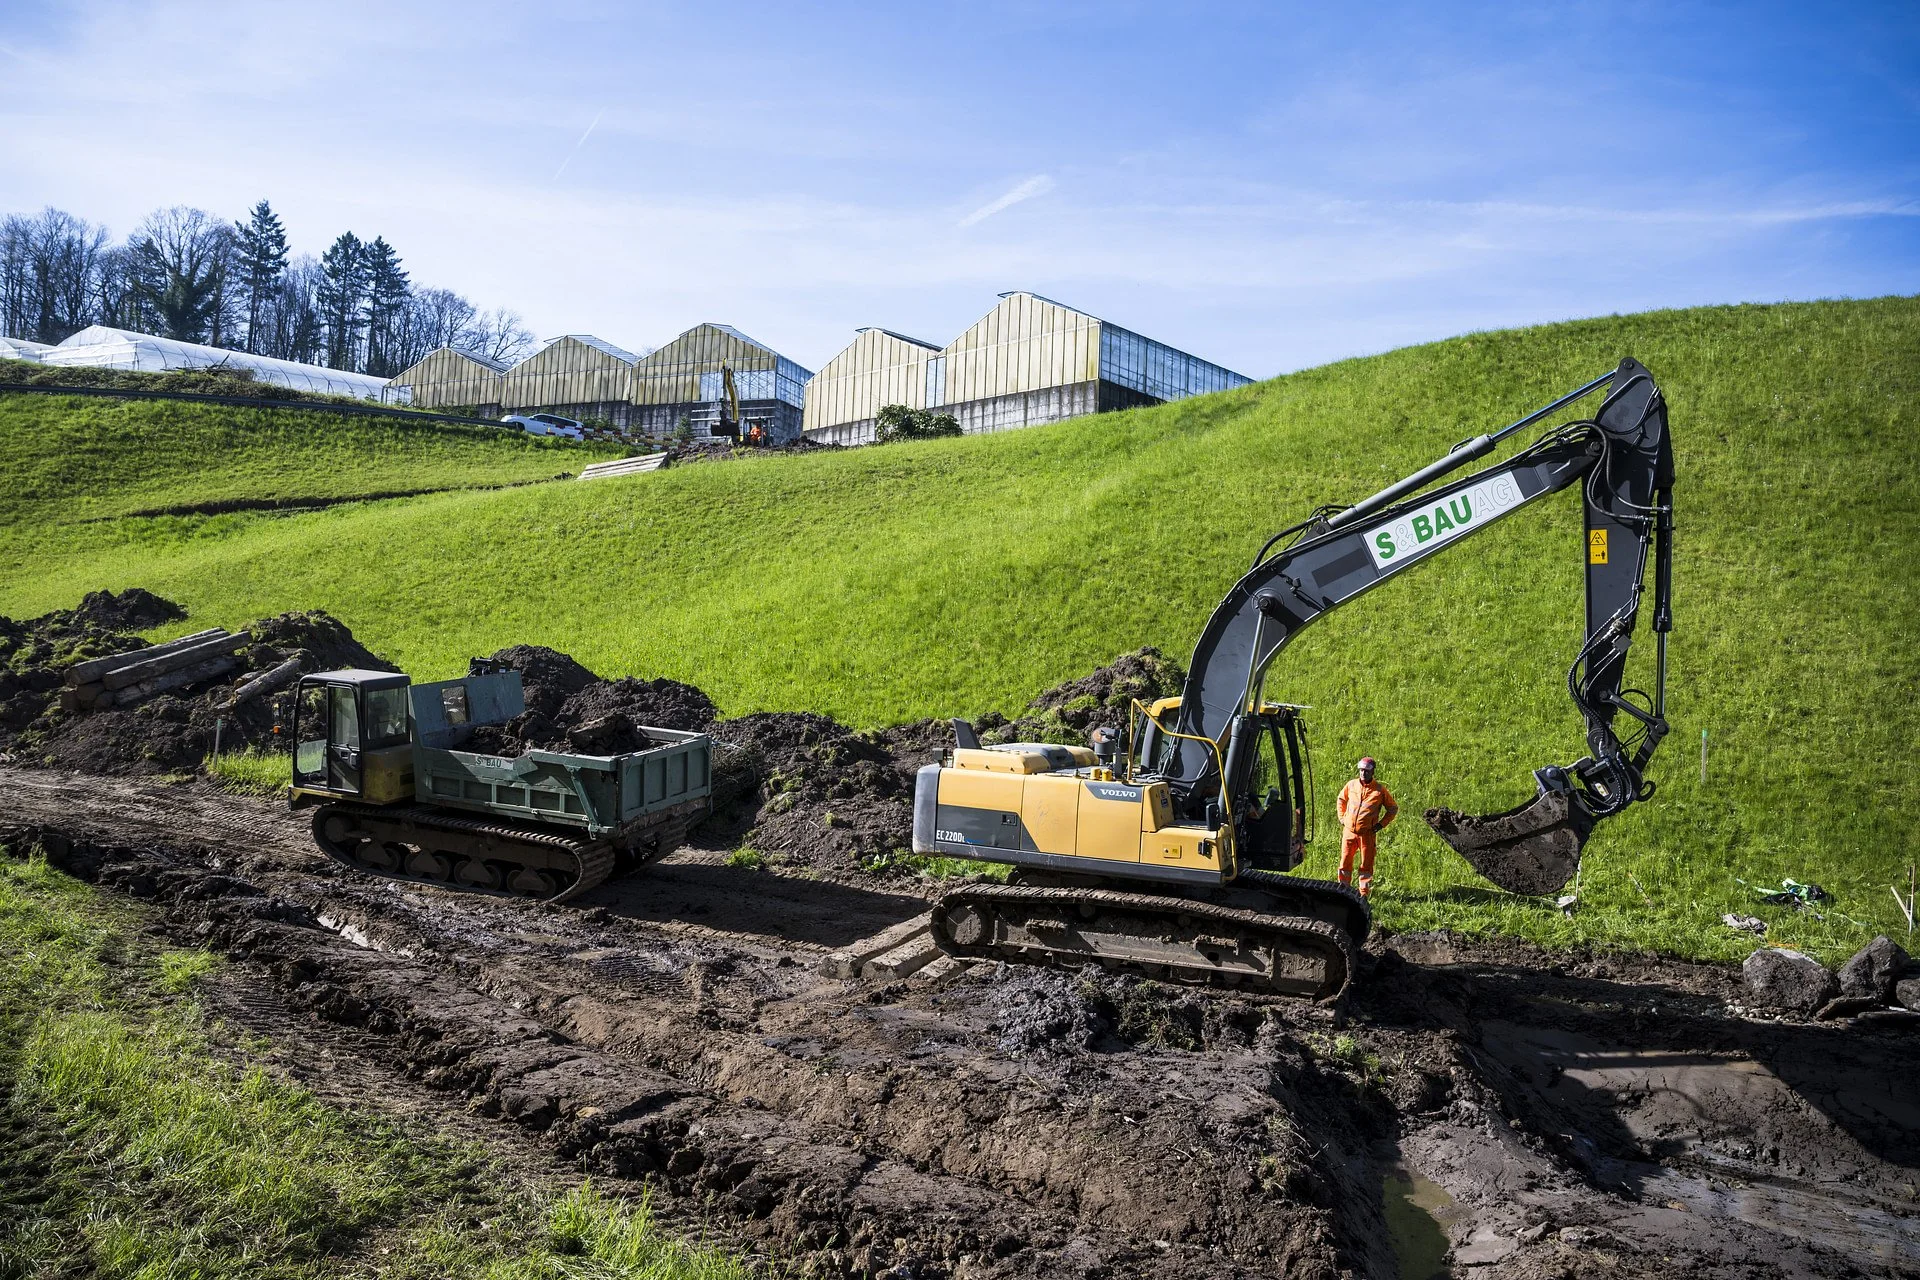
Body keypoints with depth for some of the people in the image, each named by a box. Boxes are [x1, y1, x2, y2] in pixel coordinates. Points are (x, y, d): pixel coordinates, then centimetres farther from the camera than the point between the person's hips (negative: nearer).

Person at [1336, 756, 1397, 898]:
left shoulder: (1379, 790, -2)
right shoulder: (1351, 785, 5)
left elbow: (1393, 809, 8)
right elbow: (1341, 800, 23)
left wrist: (1380, 824, 1)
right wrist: (1342, 817, 13)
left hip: (1367, 834, -2)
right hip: (1349, 831, 2)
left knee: (1366, 865, 4)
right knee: (1345, 862, 7)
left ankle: (1364, 893, 14)